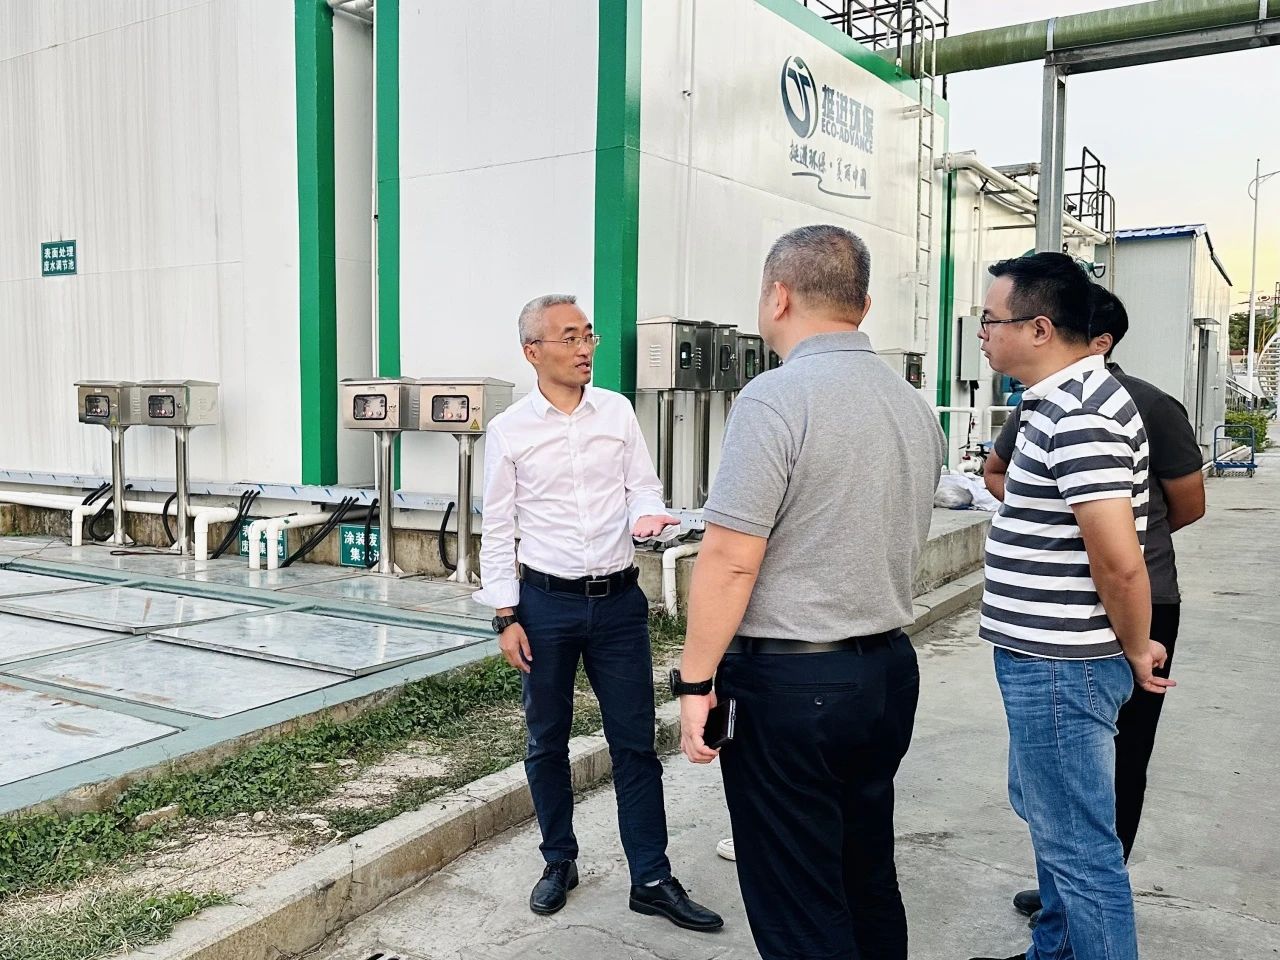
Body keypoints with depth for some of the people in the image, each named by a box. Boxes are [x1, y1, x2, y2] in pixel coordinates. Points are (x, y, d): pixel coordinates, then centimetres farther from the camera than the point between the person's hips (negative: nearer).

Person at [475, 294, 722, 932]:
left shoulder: (618, 412, 3)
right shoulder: (508, 430, -3)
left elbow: (643, 485, 6)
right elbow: (498, 530, -1)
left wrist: (646, 515, -18)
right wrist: (506, 617, -4)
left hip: (619, 600, 1)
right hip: (546, 600, -1)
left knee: (635, 743, 6)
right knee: (547, 742, 13)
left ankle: (651, 880, 19)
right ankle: (559, 862, 33)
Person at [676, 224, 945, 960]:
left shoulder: (776, 397, -16)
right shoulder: (916, 405, 8)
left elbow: (731, 559, -20)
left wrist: (696, 680, -12)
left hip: (790, 680, -8)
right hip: (890, 668, 8)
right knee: (869, 880, 21)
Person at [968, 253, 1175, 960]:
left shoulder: (1079, 416, -22)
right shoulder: (1066, 401, 11)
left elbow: (1119, 559, -27)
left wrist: (1136, 651, -11)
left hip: (1060, 667, -11)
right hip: (1044, 660, 11)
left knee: (1077, 842, 2)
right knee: (1046, 811, 24)